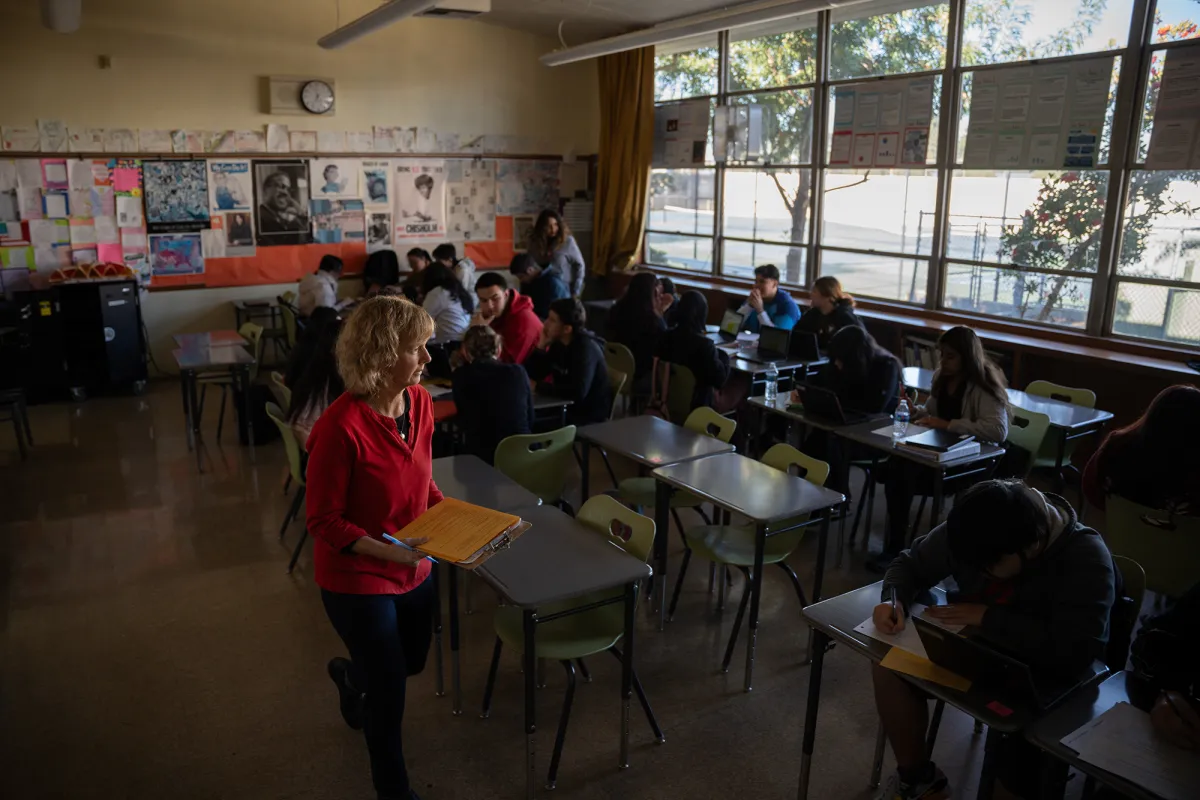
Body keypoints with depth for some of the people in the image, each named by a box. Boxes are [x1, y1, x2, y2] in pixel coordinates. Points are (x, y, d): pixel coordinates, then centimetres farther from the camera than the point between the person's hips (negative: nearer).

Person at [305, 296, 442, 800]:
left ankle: (350, 675, 63)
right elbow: (323, 521, -20)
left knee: (413, 662, 27)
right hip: (356, 578, -7)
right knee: (390, 688, 9)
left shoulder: (420, 402, -9)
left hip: (413, 570, 7)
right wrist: (386, 551, -31)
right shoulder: (341, 428, -30)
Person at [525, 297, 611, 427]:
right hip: (566, 408, 7)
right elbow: (534, 375, 6)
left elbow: (578, 392, -33)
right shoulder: (558, 344, 3)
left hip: (589, 418, -7)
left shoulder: (586, 348, -20)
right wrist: (541, 346, -9)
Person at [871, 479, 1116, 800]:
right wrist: (893, 600, -21)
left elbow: (1071, 655, -36)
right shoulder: (975, 531, -13)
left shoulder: (1086, 560, -26)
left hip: (1047, 682, -5)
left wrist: (986, 616, -29)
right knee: (889, 663, -16)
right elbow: (910, 564, 1)